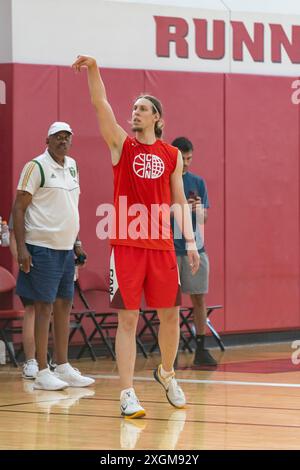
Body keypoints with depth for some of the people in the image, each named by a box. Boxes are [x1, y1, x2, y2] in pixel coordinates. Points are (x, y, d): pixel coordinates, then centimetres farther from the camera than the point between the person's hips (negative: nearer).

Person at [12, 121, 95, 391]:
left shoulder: (72, 166, 12)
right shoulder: (36, 167, -10)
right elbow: (19, 208, -11)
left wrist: (76, 241, 19)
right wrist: (22, 248, -18)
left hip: (66, 248, 7)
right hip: (42, 248, -7)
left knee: (64, 306, 10)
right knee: (44, 307, -5)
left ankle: (63, 368, 16)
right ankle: (42, 373, -1)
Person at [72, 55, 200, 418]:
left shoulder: (172, 155, 9)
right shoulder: (122, 144, 3)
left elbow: (180, 201, 12)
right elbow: (100, 104, -11)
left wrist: (190, 242, 4)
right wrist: (93, 70, -26)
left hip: (161, 244, 3)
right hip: (126, 243, -3)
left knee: (170, 313, 9)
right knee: (127, 318, -6)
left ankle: (166, 373, 34)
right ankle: (127, 394, -6)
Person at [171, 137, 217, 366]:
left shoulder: (198, 182, 10)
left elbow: (204, 218, 8)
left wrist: (198, 210, -14)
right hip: (170, 247, -3)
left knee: (199, 297, 3)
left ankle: (201, 348, 7)